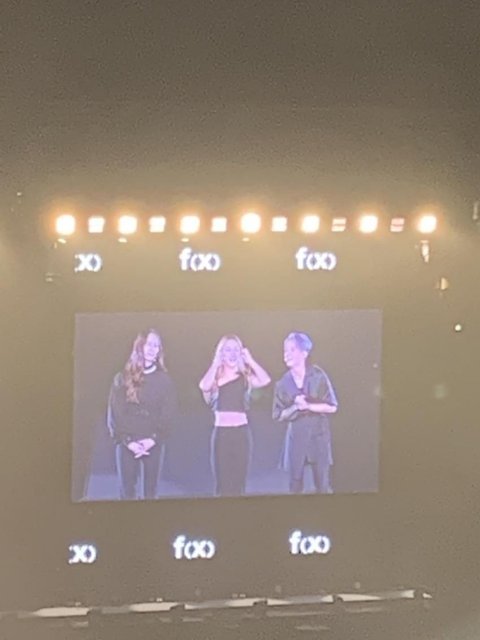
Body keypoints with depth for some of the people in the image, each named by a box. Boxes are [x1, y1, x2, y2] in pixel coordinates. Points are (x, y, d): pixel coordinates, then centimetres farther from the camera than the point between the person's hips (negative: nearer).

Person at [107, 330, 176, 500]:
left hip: (153, 443, 0)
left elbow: (168, 414, 1)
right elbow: (114, 413, 1)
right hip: (127, 443, 0)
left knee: (150, 491, 0)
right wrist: (127, 440, -11)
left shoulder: (164, 380, 7)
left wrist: (153, 439, -13)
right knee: (127, 491, -2)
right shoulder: (122, 378, 5)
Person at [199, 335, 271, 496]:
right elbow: (204, 386, -18)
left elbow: (265, 380, -13)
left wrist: (249, 359, -5)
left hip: (241, 431, 1)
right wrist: (216, 362, -8)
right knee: (222, 482, -1)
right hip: (221, 432, -1)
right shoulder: (215, 378, 5)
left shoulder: (245, 377, 6)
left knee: (239, 481, 4)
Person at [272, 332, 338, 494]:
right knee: (295, 485, 2)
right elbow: (279, 415, 2)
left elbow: (332, 407, -4)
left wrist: (308, 406, -15)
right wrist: (295, 407, -15)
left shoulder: (318, 376, -5)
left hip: (319, 435, -2)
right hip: (295, 437, 2)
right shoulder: (283, 382, 0)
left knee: (323, 485, -1)